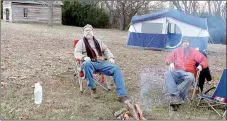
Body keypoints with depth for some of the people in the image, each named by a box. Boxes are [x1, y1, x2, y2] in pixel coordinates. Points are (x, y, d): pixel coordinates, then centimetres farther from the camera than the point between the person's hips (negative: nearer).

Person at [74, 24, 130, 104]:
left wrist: (111, 58, 4)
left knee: (116, 68, -23)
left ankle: (122, 95, -29)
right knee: (86, 64, -42)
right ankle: (92, 88, -21)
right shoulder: (81, 42, 14)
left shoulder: (98, 41, 25)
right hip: (90, 63, -3)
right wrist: (84, 57, -22)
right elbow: (77, 53, 1)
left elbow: (106, 50, 26)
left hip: (101, 63, 4)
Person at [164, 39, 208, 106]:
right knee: (167, 74, -32)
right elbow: (169, 59, 20)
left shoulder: (194, 51, 14)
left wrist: (201, 65, -14)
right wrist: (171, 63, -5)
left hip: (187, 73, -2)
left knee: (190, 77, -39)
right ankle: (176, 96, -41)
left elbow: (204, 60, 9)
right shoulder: (177, 51, 21)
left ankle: (175, 97, -34)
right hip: (176, 72, 2)